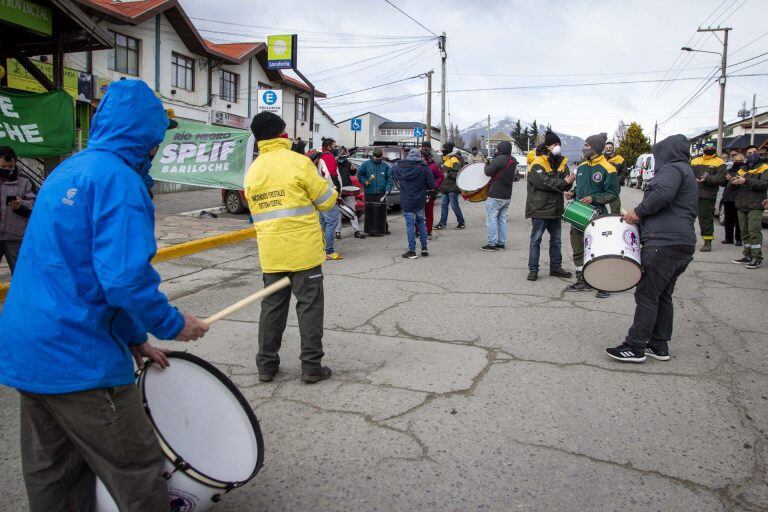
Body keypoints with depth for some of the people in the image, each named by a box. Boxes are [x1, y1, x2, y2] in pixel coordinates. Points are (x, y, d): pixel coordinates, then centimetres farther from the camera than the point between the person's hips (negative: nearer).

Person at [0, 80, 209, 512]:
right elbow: (125, 277, -26)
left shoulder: (66, 172, 13)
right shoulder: (118, 178, -15)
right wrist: (173, 325, -8)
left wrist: (133, 338, 19)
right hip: (79, 360, -9)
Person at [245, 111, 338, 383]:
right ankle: (311, 366, 9)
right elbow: (326, 201, -4)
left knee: (272, 306, 14)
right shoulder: (298, 162, -9)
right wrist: (330, 189, 17)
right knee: (309, 306, 4)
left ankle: (267, 365, 20)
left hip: (270, 253, 5)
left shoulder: (252, 171, 7)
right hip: (303, 251, -5)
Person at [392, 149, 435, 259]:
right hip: (420, 201, 1)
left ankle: (412, 251, 2)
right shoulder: (424, 168, -8)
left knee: (410, 224, 3)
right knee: (421, 222, 17)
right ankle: (424, 248, 17)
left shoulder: (400, 167, -5)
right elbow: (432, 185, -9)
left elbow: (393, 173, 16)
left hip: (406, 201, -1)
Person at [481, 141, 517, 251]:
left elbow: (488, 172, -17)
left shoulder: (499, 159, -16)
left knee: (491, 219, -1)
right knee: (502, 219, 14)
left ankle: (492, 243, -1)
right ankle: (501, 243, 16)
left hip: (495, 196, -8)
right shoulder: (513, 161, 9)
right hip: (507, 196, 8)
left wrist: (487, 165, 5)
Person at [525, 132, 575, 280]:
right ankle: (533, 269, 6)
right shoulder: (537, 163, -11)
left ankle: (555, 267, 24)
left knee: (556, 240, 14)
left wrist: (569, 181, -18)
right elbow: (544, 183, -24)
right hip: (539, 208, -7)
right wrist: (563, 182, -20)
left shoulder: (561, 162, 10)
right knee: (536, 240, 0)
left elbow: (566, 186, 5)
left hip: (556, 208, 7)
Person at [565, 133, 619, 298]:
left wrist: (593, 198, -20)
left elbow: (612, 194, -11)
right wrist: (573, 193, 5)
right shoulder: (582, 166, 11)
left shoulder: (608, 169, -10)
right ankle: (582, 281, 22)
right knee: (577, 248, 10)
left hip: (597, 216, -7)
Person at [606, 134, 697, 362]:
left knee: (646, 295, -7)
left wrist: (638, 211, -11)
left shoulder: (672, 168, -4)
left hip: (664, 242, -10)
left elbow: (662, 194, -24)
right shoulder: (687, 173, 27)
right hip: (685, 243, 10)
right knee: (663, 296, 14)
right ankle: (659, 346, 18)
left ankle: (634, 347, -5)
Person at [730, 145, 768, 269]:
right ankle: (748, 256, 17)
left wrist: (746, 181, -23)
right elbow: (733, 187, 17)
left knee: (754, 232, -12)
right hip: (742, 206, 6)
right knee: (745, 232, 9)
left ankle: (757, 259, -11)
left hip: (755, 206, -6)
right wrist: (733, 182, -8)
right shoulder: (742, 169, 20)